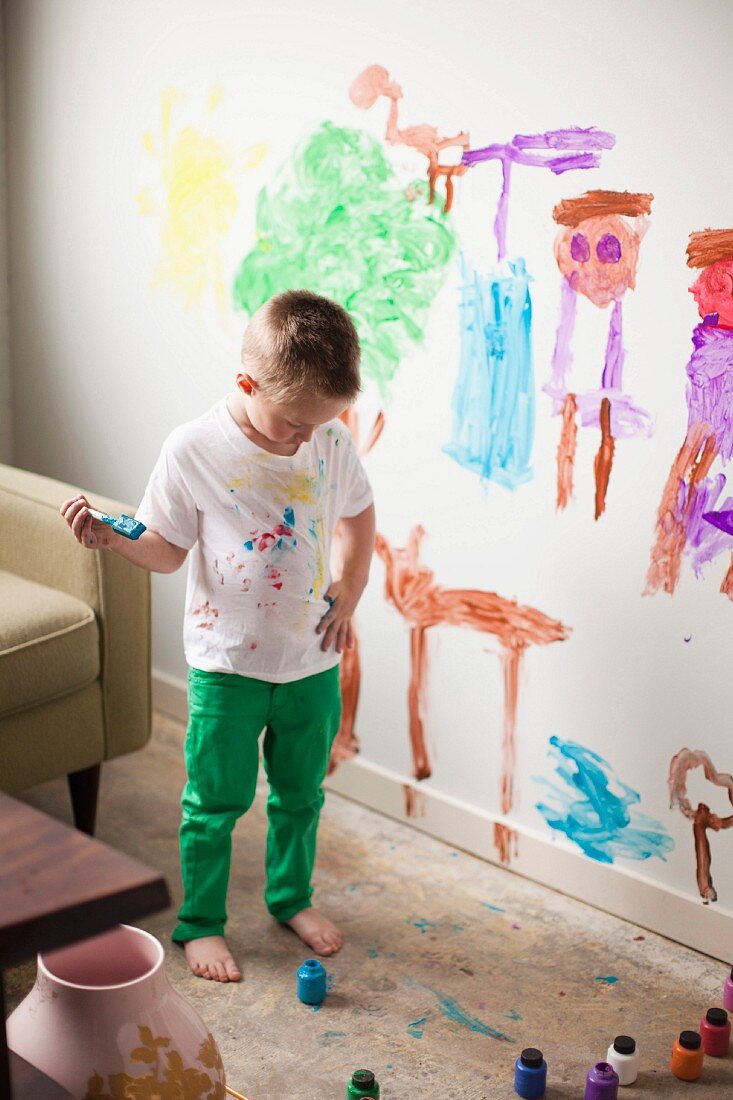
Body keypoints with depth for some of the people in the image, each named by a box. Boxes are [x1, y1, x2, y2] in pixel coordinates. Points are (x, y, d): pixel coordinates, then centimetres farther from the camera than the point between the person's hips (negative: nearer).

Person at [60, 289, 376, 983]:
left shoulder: (331, 444, -5)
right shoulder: (192, 449, -14)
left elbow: (358, 519, 13)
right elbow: (167, 551, -7)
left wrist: (346, 596, 3)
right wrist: (110, 538, -24)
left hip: (313, 660, 3)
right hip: (227, 664, -3)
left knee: (300, 793, 19)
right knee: (215, 801, 8)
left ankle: (292, 897, 41)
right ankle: (199, 922, 27)